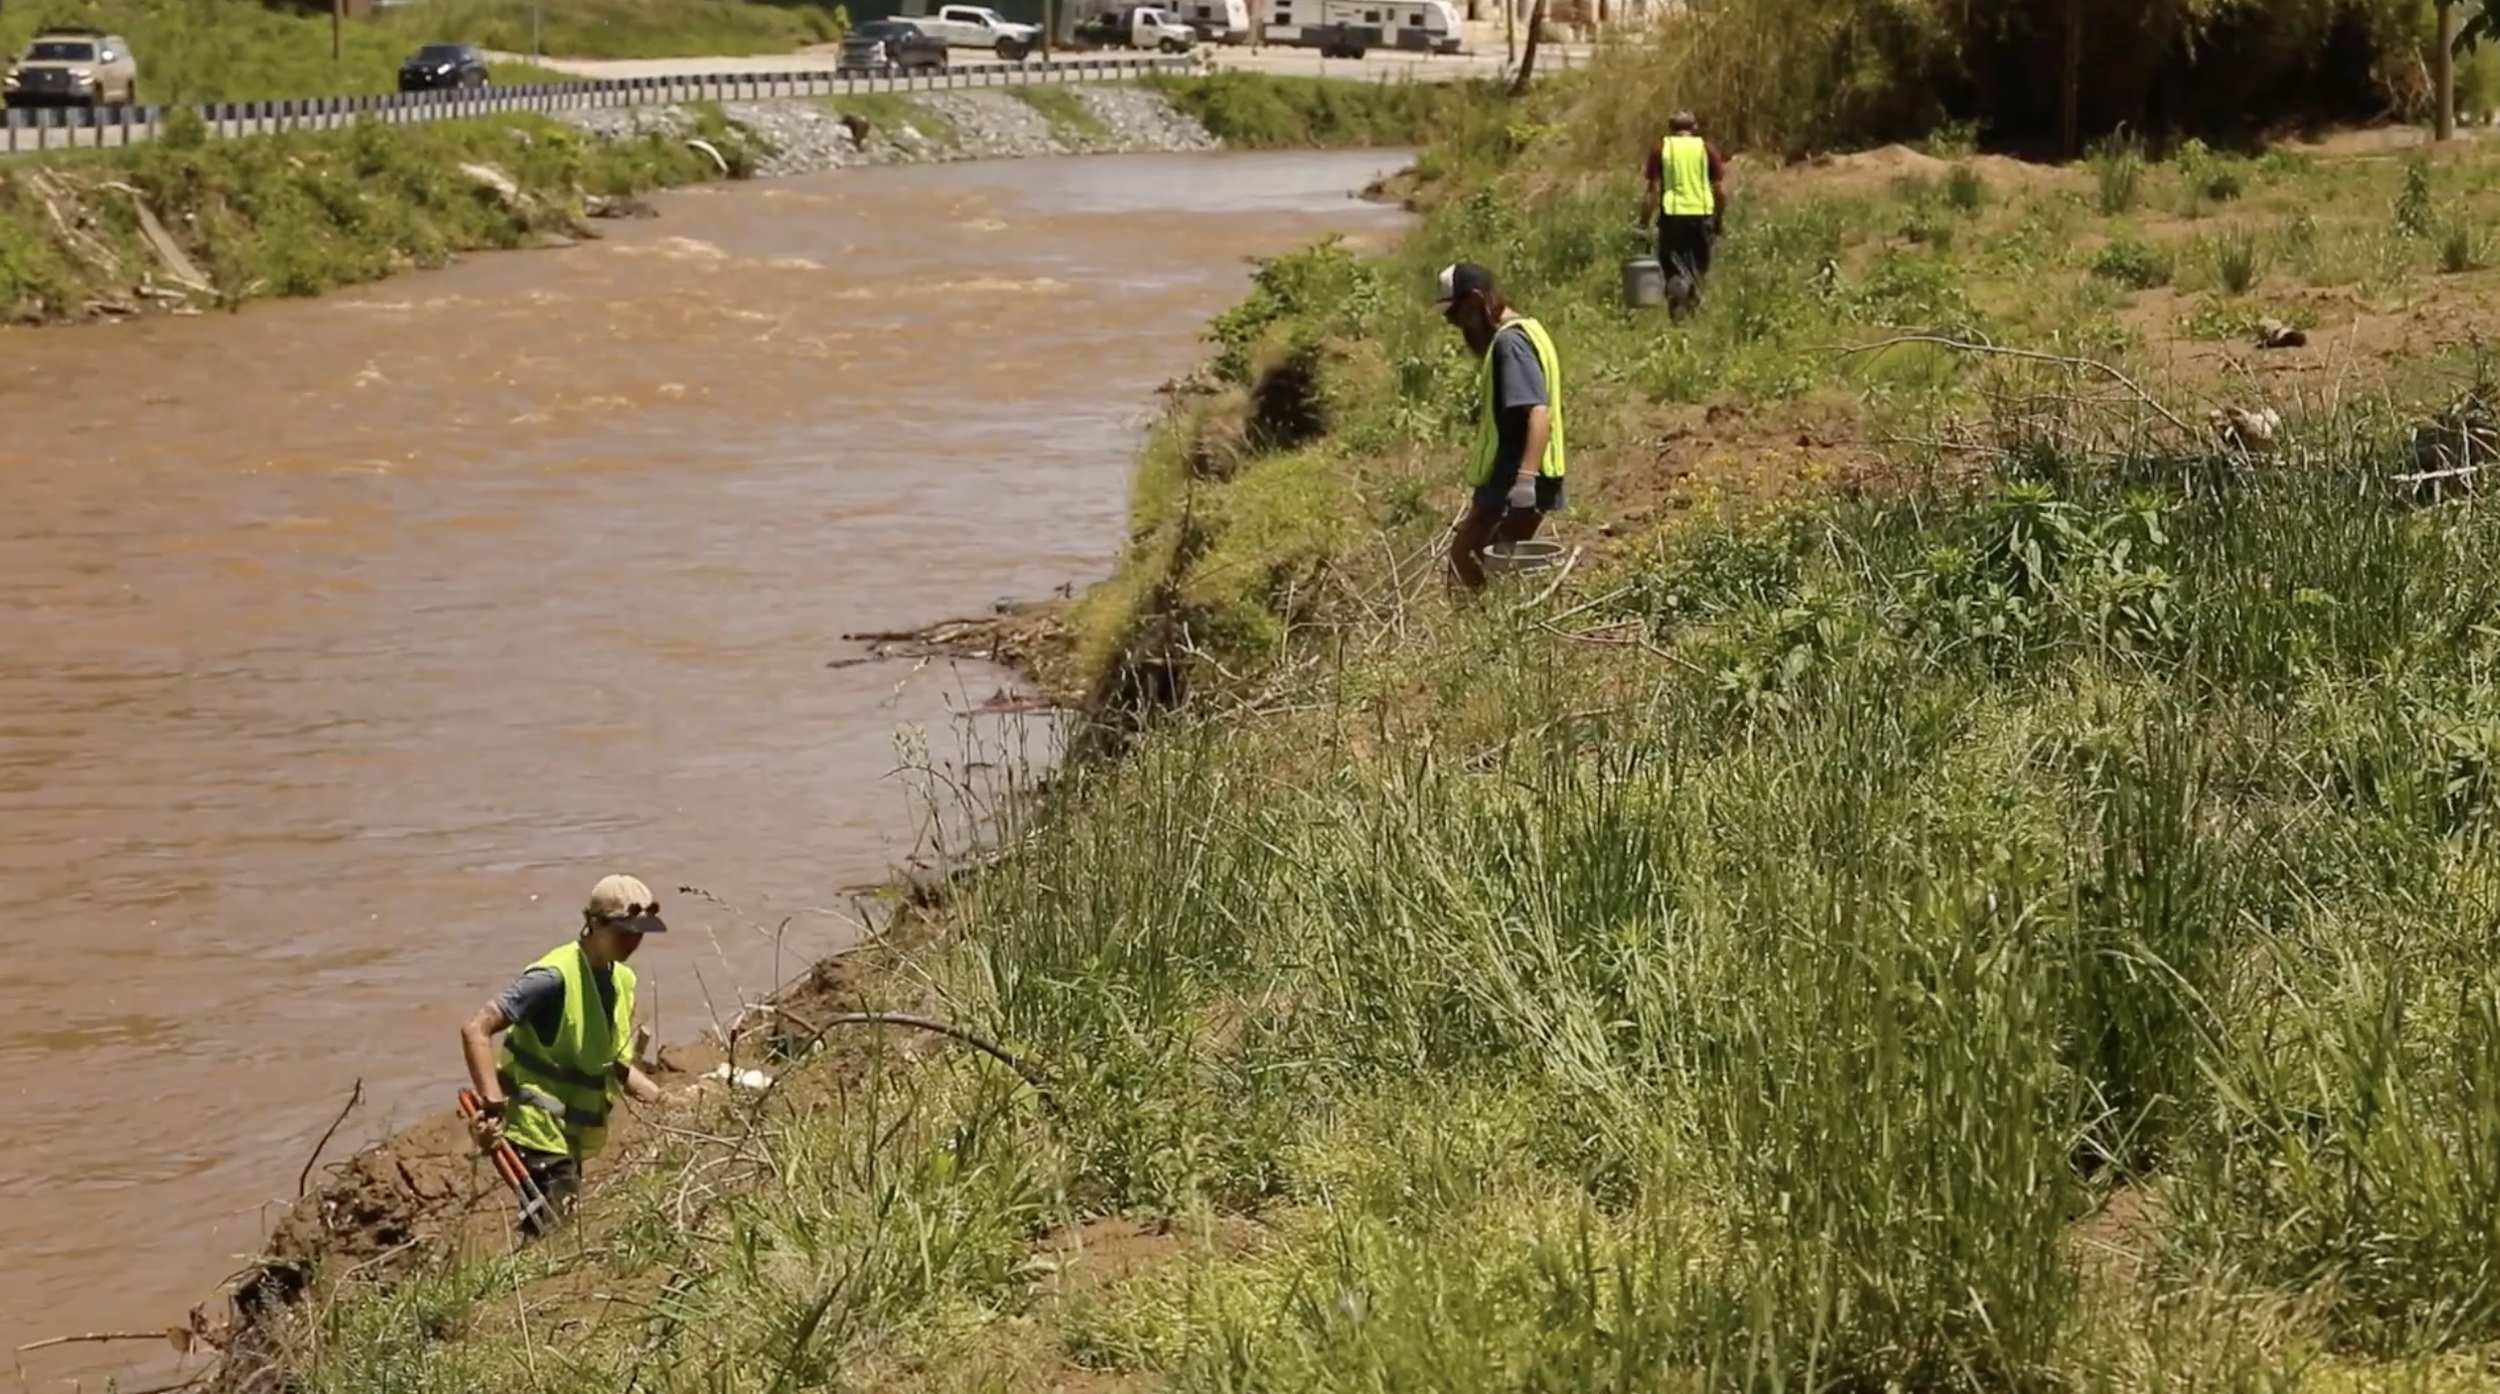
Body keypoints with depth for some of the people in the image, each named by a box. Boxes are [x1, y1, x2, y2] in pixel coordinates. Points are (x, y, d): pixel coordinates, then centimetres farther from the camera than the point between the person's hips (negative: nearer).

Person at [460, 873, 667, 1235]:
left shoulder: (623, 981, 8)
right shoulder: (555, 977, -18)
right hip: (537, 1133, -9)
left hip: (571, 1136, 9)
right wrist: (493, 1104, -30)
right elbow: (476, 1030, -22)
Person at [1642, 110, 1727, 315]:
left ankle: (1680, 280, -24)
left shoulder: (1661, 149, 4)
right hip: (1702, 213, 1)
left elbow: (1654, 190, -1)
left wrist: (1644, 221, 3)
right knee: (1699, 265, 13)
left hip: (1672, 214, -1)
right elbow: (1721, 190, 4)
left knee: (1672, 260, 4)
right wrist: (1721, 219, 16)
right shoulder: (1707, 149, 6)